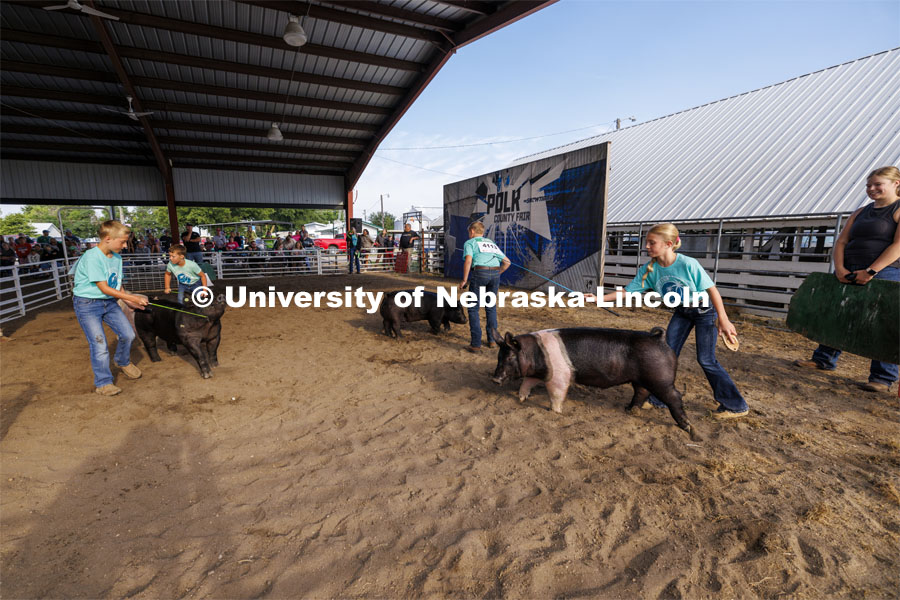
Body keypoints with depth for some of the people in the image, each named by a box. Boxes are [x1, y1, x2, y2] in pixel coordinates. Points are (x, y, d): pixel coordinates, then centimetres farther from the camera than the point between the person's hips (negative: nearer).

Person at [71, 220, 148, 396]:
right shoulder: (92, 257, -21)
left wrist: (129, 302, -1)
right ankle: (103, 383, 9)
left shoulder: (116, 257, 3)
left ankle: (123, 362, 33)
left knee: (128, 334, 3)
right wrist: (133, 298, -19)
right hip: (87, 304, -7)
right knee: (99, 345, -7)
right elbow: (104, 288, -21)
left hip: (109, 302, 7)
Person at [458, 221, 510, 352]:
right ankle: (491, 340, 23)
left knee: (473, 308, 3)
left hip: (479, 272, -5)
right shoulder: (491, 243, 29)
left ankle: (476, 344, 0)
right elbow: (507, 262, 24)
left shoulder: (469, 243, 13)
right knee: (491, 307, 19)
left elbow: (468, 261, -7)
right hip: (495, 274, 5)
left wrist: (464, 280, -2)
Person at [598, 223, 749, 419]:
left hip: (705, 310, -5)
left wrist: (723, 320, -21)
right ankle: (659, 398, 16)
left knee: (706, 359, -4)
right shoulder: (649, 270, -17)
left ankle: (736, 405, 14)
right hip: (682, 311, 5)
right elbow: (627, 291, -14)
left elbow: (711, 289, -23)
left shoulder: (688, 264, -31)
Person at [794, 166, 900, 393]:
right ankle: (824, 359, 22)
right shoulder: (860, 213, 16)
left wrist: (870, 271, -20)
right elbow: (841, 242, 10)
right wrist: (840, 269, -6)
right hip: (849, 274, 6)